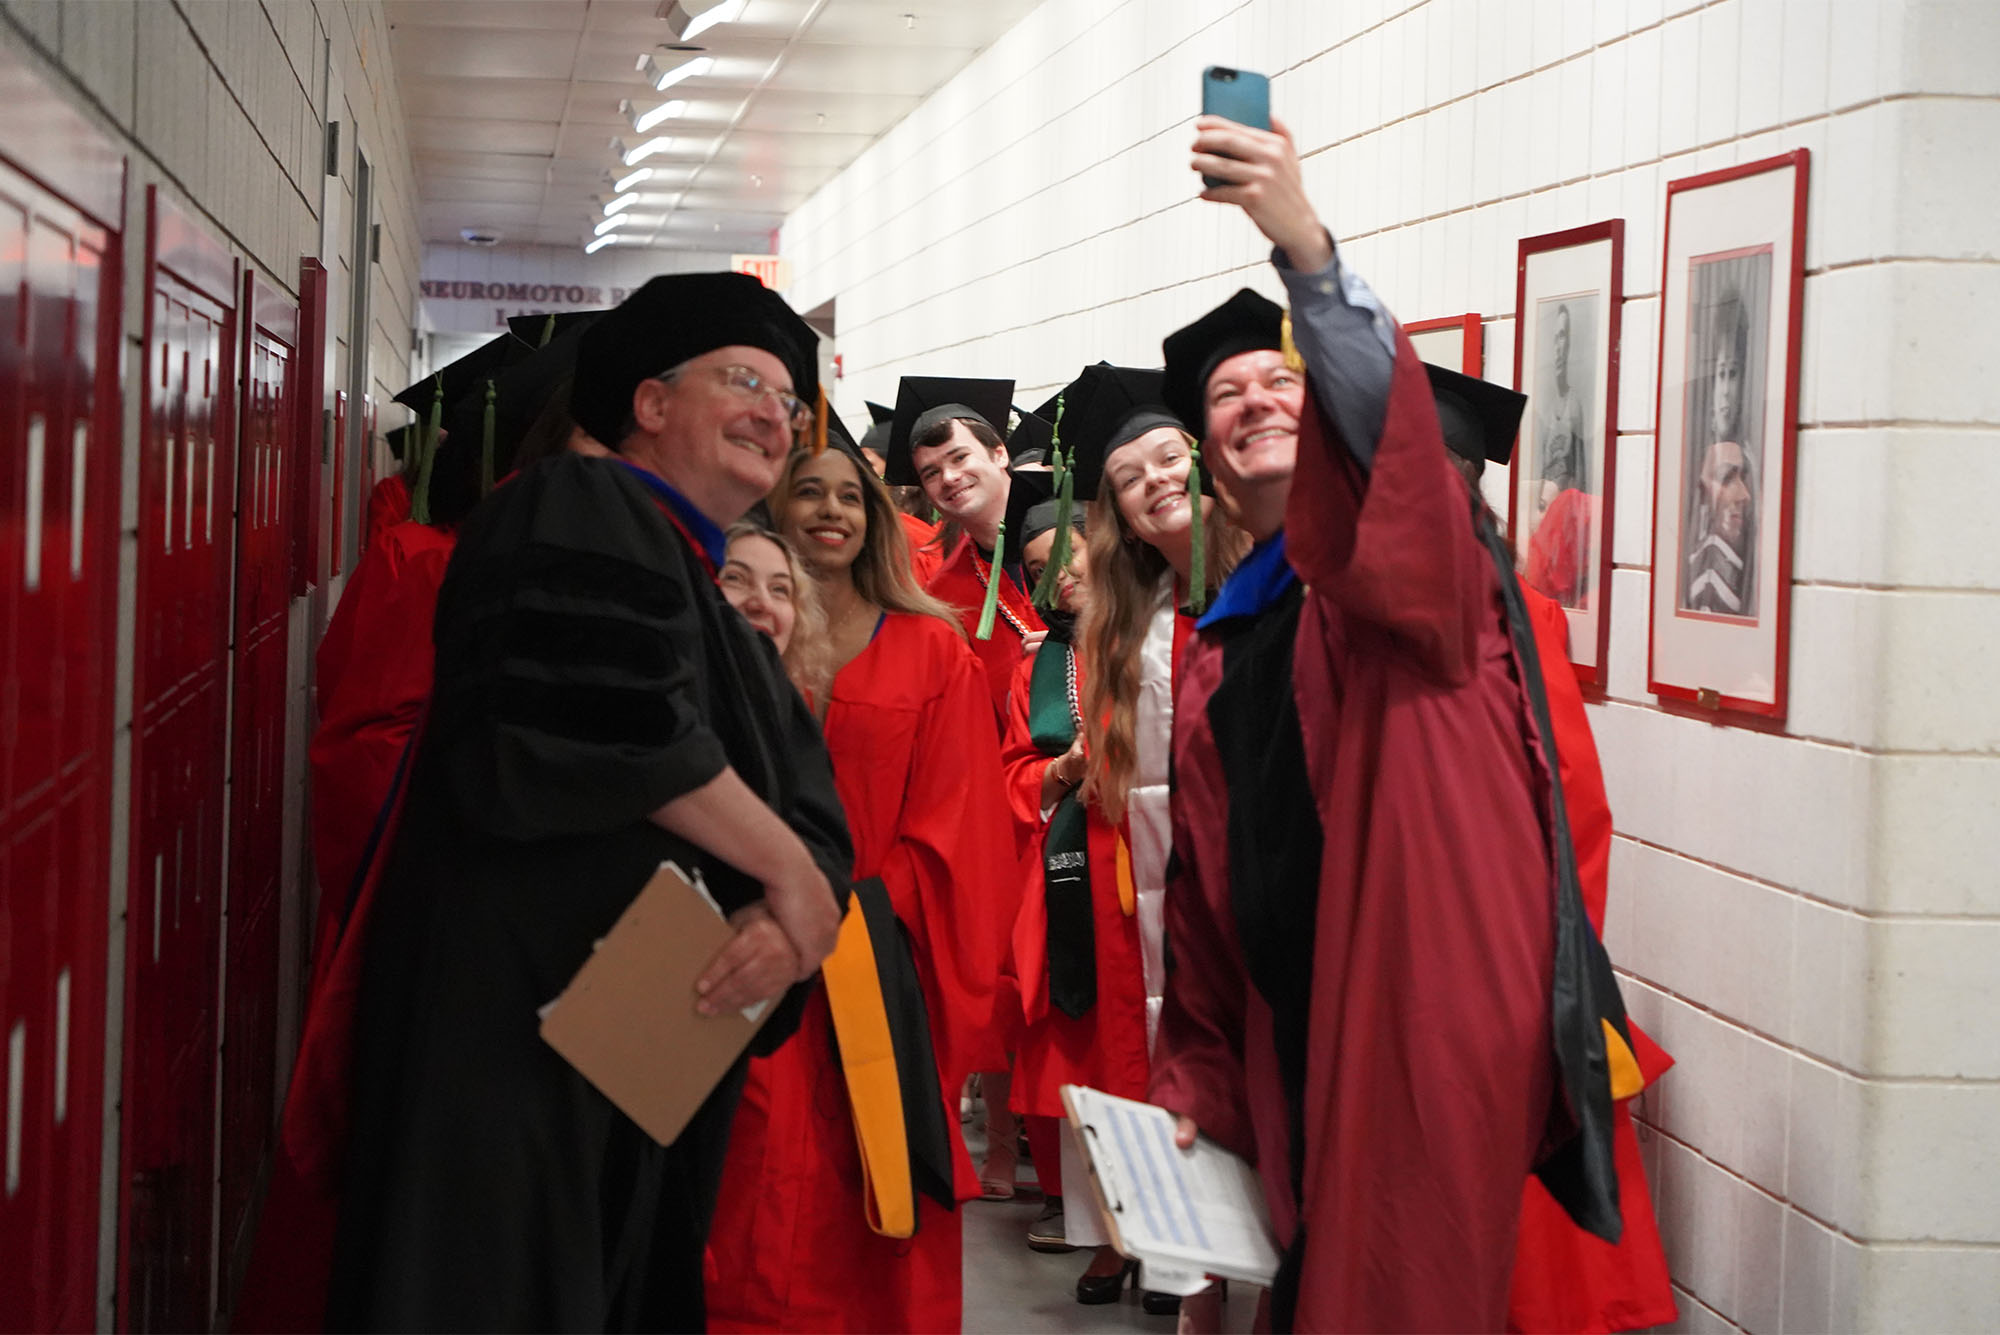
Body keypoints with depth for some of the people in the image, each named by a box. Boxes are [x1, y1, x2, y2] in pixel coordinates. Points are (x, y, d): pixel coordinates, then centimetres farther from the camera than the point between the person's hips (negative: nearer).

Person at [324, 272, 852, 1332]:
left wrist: (785, 924, -12)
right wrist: (785, 872, -10)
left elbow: (817, 819, 11)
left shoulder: (729, 631, 23)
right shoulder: (582, 512, -2)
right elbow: (621, 725, -20)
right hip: (519, 1034, -8)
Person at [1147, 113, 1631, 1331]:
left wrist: (1307, 246, -42)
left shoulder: (1401, 551, -2)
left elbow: (1385, 430, -27)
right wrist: (1194, 1084, 9)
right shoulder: (1219, 649, 16)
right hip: (1295, 1045, 6)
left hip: (1434, 1015, -6)